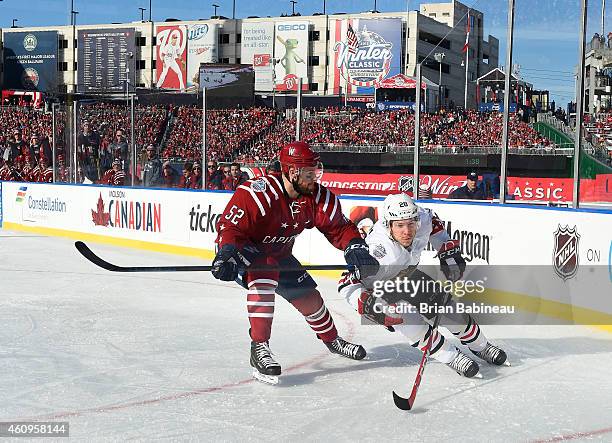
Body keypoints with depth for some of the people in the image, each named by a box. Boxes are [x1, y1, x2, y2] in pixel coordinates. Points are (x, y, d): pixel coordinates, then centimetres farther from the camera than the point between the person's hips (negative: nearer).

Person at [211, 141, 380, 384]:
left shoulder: (317, 196, -14)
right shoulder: (257, 193, -34)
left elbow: (338, 226, -6)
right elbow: (229, 226, -33)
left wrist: (355, 246, -24)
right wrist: (226, 256, -49)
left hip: (278, 254, 6)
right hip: (243, 250, -6)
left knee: (309, 297, 9)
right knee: (263, 274, -37)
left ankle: (331, 339, 40)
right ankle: (259, 347, -33)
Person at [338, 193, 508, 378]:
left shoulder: (422, 220, -28)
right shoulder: (379, 250, -43)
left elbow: (434, 222, -1)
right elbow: (348, 283, -38)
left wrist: (449, 251, -5)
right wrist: (368, 305, -51)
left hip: (408, 274, 5)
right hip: (378, 288, -5)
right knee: (408, 321, -25)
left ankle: (480, 346, 31)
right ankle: (451, 356, -4)